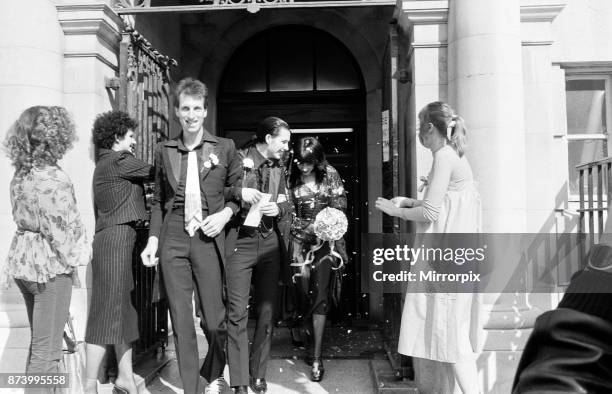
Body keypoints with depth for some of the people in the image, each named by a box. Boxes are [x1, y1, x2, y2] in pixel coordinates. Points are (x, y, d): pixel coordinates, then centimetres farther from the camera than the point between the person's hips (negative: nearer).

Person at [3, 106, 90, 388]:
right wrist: (77, 255, -3)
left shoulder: (20, 175, 7)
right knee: (47, 350, 0)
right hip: (49, 264, -9)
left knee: (39, 342, 22)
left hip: (21, 259, 9)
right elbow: (62, 227, -20)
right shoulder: (52, 179, -21)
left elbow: (22, 216, 10)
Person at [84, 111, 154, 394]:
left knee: (124, 309, 12)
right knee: (108, 310, -7)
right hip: (116, 236, -10)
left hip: (117, 237, 10)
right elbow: (153, 172, -5)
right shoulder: (119, 161, -8)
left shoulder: (106, 163, 20)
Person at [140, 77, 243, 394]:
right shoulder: (164, 151, 9)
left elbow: (240, 191, 9)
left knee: (214, 319, 3)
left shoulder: (225, 148, 4)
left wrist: (225, 213, -9)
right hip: (172, 239, 2)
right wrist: (153, 238, 6)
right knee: (181, 320, 4)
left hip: (208, 238, -2)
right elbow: (158, 200, 15)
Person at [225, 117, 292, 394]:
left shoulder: (278, 169, 14)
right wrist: (239, 192, -20)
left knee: (267, 311, 7)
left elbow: (287, 207, 16)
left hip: (270, 244, 5)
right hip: (240, 242, -5)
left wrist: (278, 209, -6)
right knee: (237, 312, -7)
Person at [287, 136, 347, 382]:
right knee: (303, 291, -3)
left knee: (320, 294, -5)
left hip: (325, 239, -1)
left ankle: (317, 357, -2)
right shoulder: (292, 179, 0)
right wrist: (296, 249, -8)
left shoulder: (330, 175, 0)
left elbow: (339, 209, 2)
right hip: (300, 240, 1)